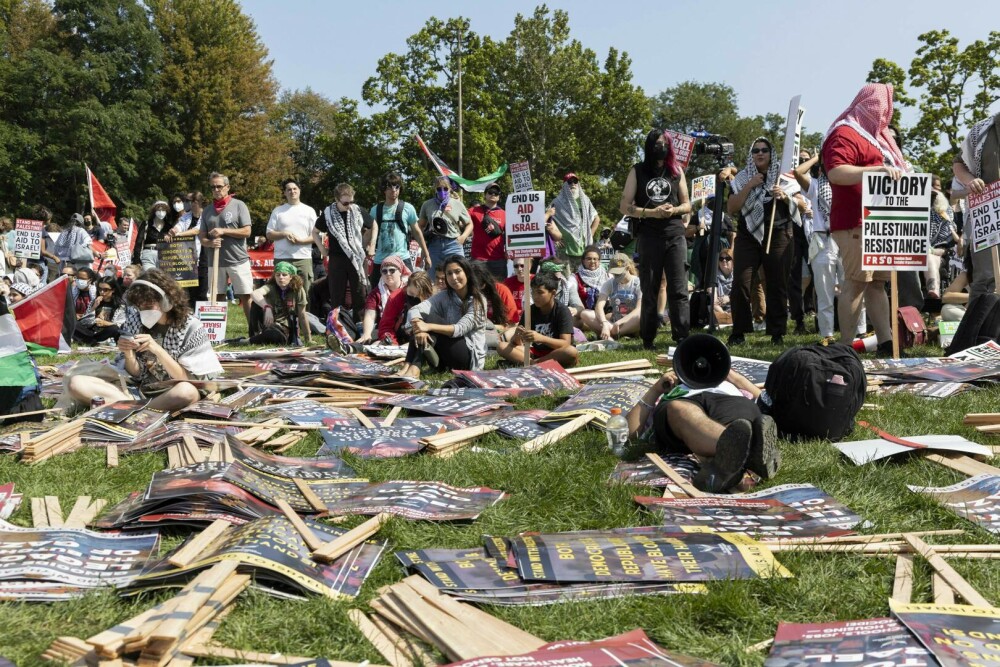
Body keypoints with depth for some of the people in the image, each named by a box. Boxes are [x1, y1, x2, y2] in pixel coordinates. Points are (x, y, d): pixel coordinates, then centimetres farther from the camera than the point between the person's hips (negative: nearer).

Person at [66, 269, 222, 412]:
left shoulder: (191, 327, -8)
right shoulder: (135, 320, 2)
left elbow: (188, 380, -13)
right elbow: (135, 373, 6)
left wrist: (157, 350, -24)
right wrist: (128, 354, -16)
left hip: (173, 396, -4)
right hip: (140, 391, 4)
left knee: (187, 391, -41)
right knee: (76, 383, -14)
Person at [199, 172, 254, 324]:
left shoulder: (238, 205, 0)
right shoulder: (207, 211, 13)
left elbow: (246, 231, -6)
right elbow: (202, 237, 13)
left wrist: (223, 231, -13)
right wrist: (210, 243, -9)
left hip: (238, 260, -4)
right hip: (215, 261, 4)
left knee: (246, 297, -4)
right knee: (216, 299, 7)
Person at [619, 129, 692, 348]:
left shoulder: (676, 170, 13)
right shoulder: (638, 171, 7)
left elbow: (687, 205, 15)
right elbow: (625, 206, 2)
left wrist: (674, 210, -8)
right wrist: (651, 212, -12)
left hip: (675, 235, 1)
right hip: (648, 237, -1)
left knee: (679, 289, -6)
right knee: (649, 290, 6)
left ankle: (682, 338, -7)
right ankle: (647, 339, 14)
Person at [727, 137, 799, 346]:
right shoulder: (742, 178, 9)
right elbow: (731, 209, 1)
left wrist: (785, 196, -11)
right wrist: (749, 186, -8)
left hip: (779, 237, 0)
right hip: (748, 236, 0)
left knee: (777, 285, 0)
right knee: (740, 284, -9)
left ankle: (777, 333, 9)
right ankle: (738, 332, -1)